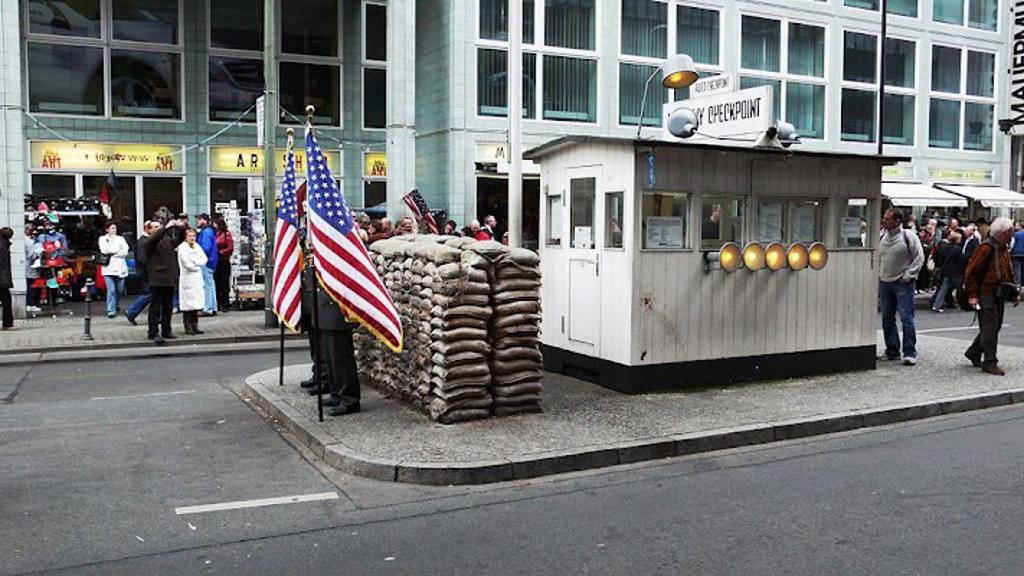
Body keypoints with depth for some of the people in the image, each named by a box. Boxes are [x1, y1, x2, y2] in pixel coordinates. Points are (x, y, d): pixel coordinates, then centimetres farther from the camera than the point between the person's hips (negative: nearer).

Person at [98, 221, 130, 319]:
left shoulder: (121, 239, 15)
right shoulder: (103, 239, 10)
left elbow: (125, 252, 1)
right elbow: (104, 250, -7)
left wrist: (112, 253, -5)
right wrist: (118, 251, -4)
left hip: (120, 267, 3)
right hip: (109, 268, -3)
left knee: (120, 290, 8)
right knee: (111, 290, -11)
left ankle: (116, 305, 33)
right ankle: (111, 310, -10)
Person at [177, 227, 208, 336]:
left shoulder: (197, 246, 15)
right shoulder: (182, 247, -5)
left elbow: (204, 259, 8)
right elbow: (186, 263, -12)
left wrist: (195, 262, -9)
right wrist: (197, 267, -1)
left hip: (198, 279, 6)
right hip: (187, 279, -6)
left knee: (197, 304, 5)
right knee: (188, 304, -7)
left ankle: (195, 326, 11)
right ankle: (188, 327, -3)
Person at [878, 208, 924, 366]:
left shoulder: (908, 236, -8)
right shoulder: (882, 236, 8)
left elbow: (919, 258, -7)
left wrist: (908, 275, -11)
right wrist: (878, 276, 9)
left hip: (903, 283, -6)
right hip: (884, 282, 6)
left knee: (906, 318, -8)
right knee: (887, 319, 10)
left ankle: (910, 353, -2)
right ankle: (892, 351, 20)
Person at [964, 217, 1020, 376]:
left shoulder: (1004, 249, 14)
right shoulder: (986, 248, -14)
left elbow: (1009, 273, 24)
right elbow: (971, 272, -16)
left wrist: (1014, 293, 16)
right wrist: (972, 295, -18)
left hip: (999, 295, 9)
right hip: (986, 295, -9)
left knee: (995, 327, 13)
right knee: (990, 328, -8)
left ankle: (973, 353, 26)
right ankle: (989, 362, -3)